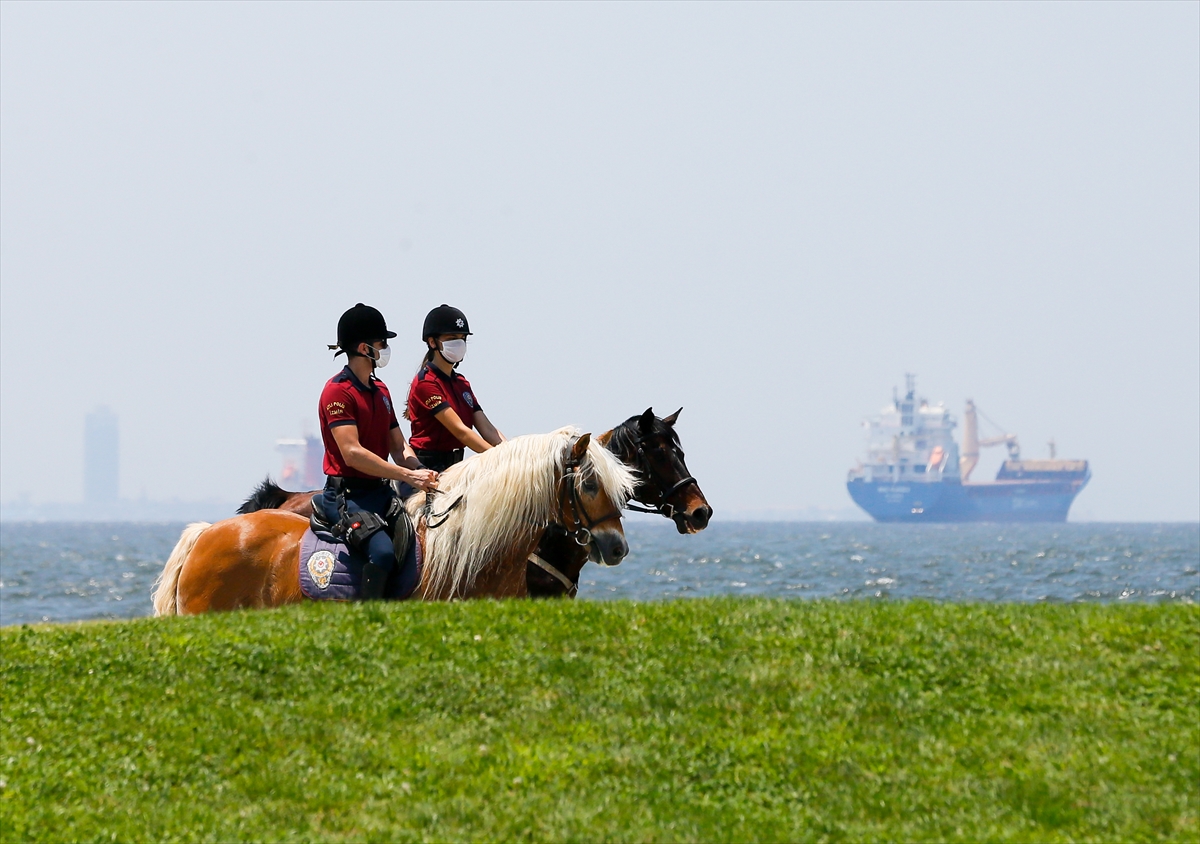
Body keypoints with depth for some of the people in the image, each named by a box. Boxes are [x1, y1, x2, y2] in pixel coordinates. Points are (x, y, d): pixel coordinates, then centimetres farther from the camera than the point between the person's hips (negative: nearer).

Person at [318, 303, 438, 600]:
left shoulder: (380, 391, 17)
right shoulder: (338, 391, -11)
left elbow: (398, 447, 16)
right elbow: (352, 453, -21)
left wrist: (422, 475, -6)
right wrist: (409, 476, -24)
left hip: (381, 492, 9)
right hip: (346, 495, -9)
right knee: (382, 551, -31)